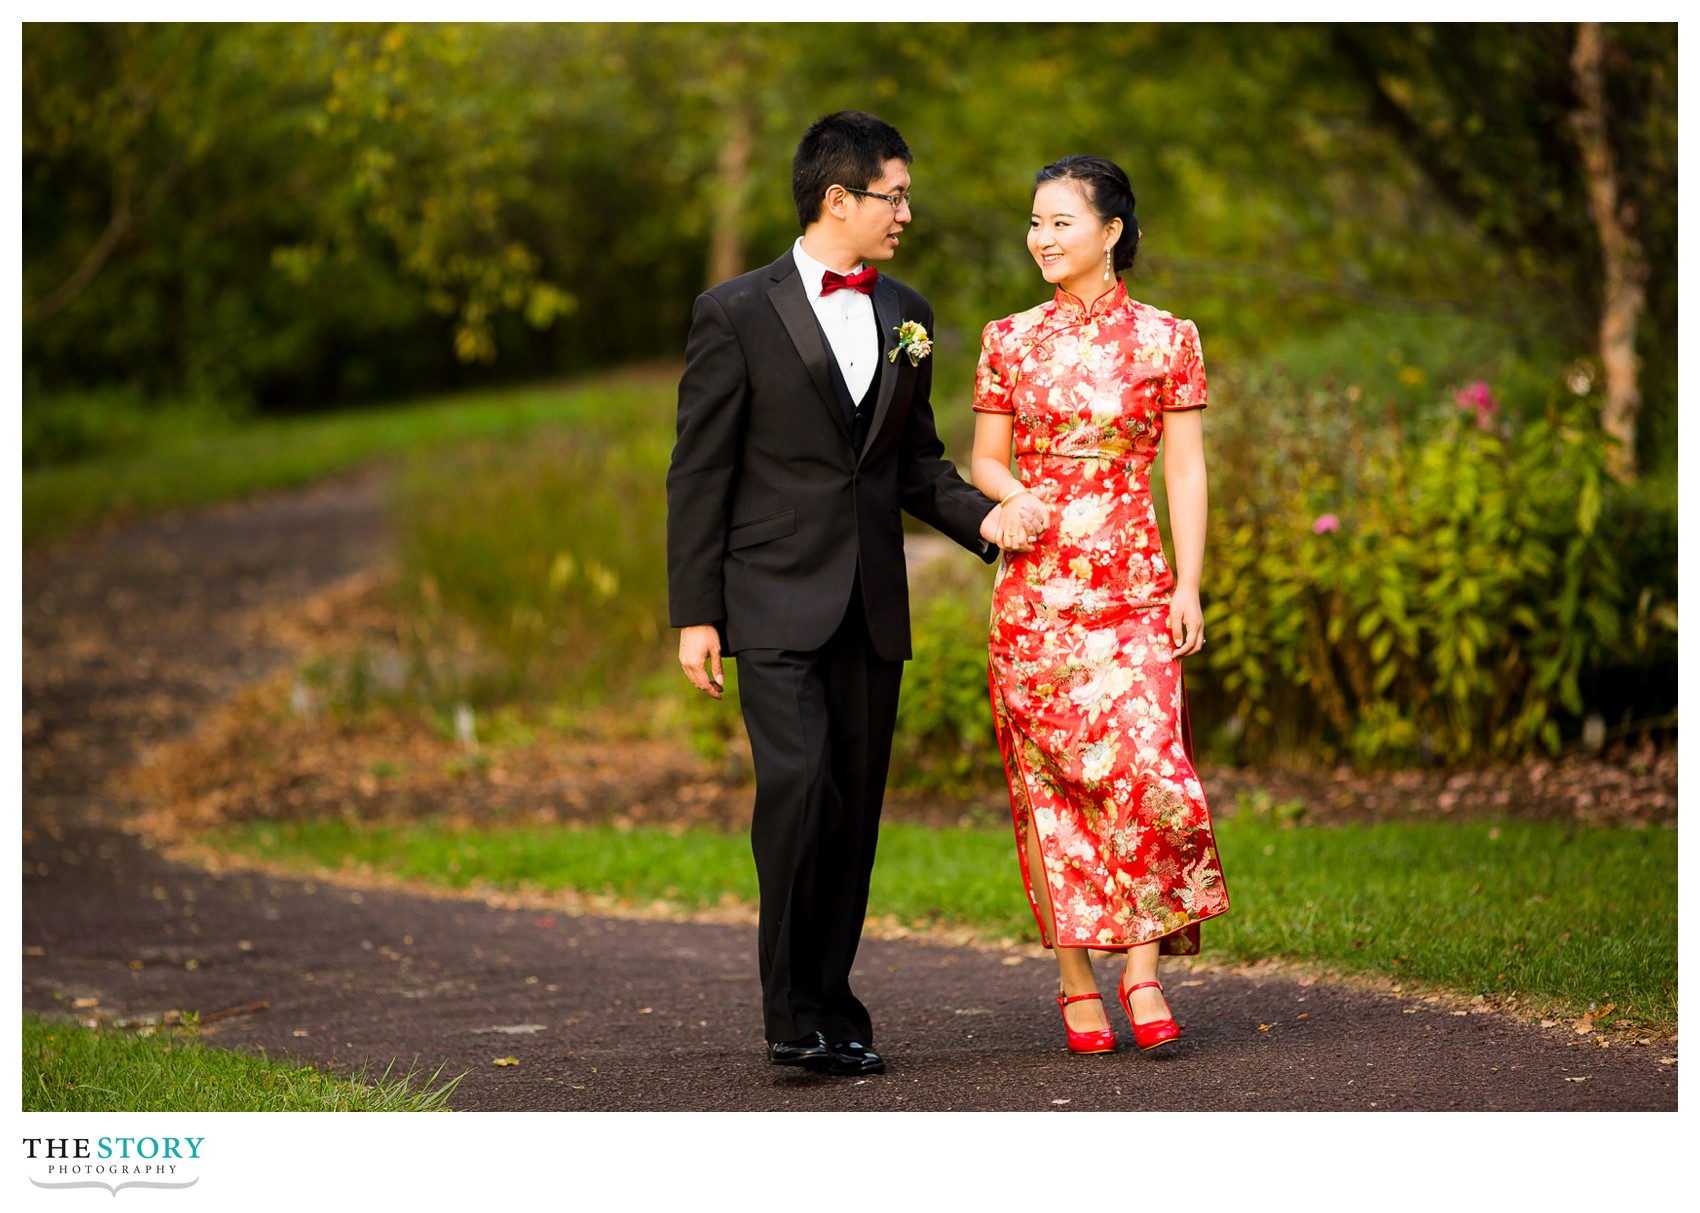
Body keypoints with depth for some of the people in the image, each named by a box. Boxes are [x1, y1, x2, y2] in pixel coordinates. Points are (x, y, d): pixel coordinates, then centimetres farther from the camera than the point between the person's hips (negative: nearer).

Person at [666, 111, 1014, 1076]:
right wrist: (696, 614, -7)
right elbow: (700, 471, -3)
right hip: (778, 600, -5)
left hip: (872, 604, 5)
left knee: (856, 811, 5)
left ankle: (831, 1008, 13)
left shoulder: (906, 317, 12)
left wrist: (981, 517, 1)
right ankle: (793, 1007, -10)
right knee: (800, 787, -18)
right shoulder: (737, 314, -4)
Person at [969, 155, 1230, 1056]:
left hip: (1131, 582, -2)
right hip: (1035, 580, 2)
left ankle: (1142, 970, -6)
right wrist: (1011, 498, -10)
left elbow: (1183, 470, 3)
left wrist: (1189, 584, -4)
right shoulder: (1010, 340, 9)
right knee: (1048, 777, 1)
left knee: (1143, 764, -15)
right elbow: (984, 459, 13)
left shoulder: (1163, 339, 4)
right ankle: (1076, 981, 7)